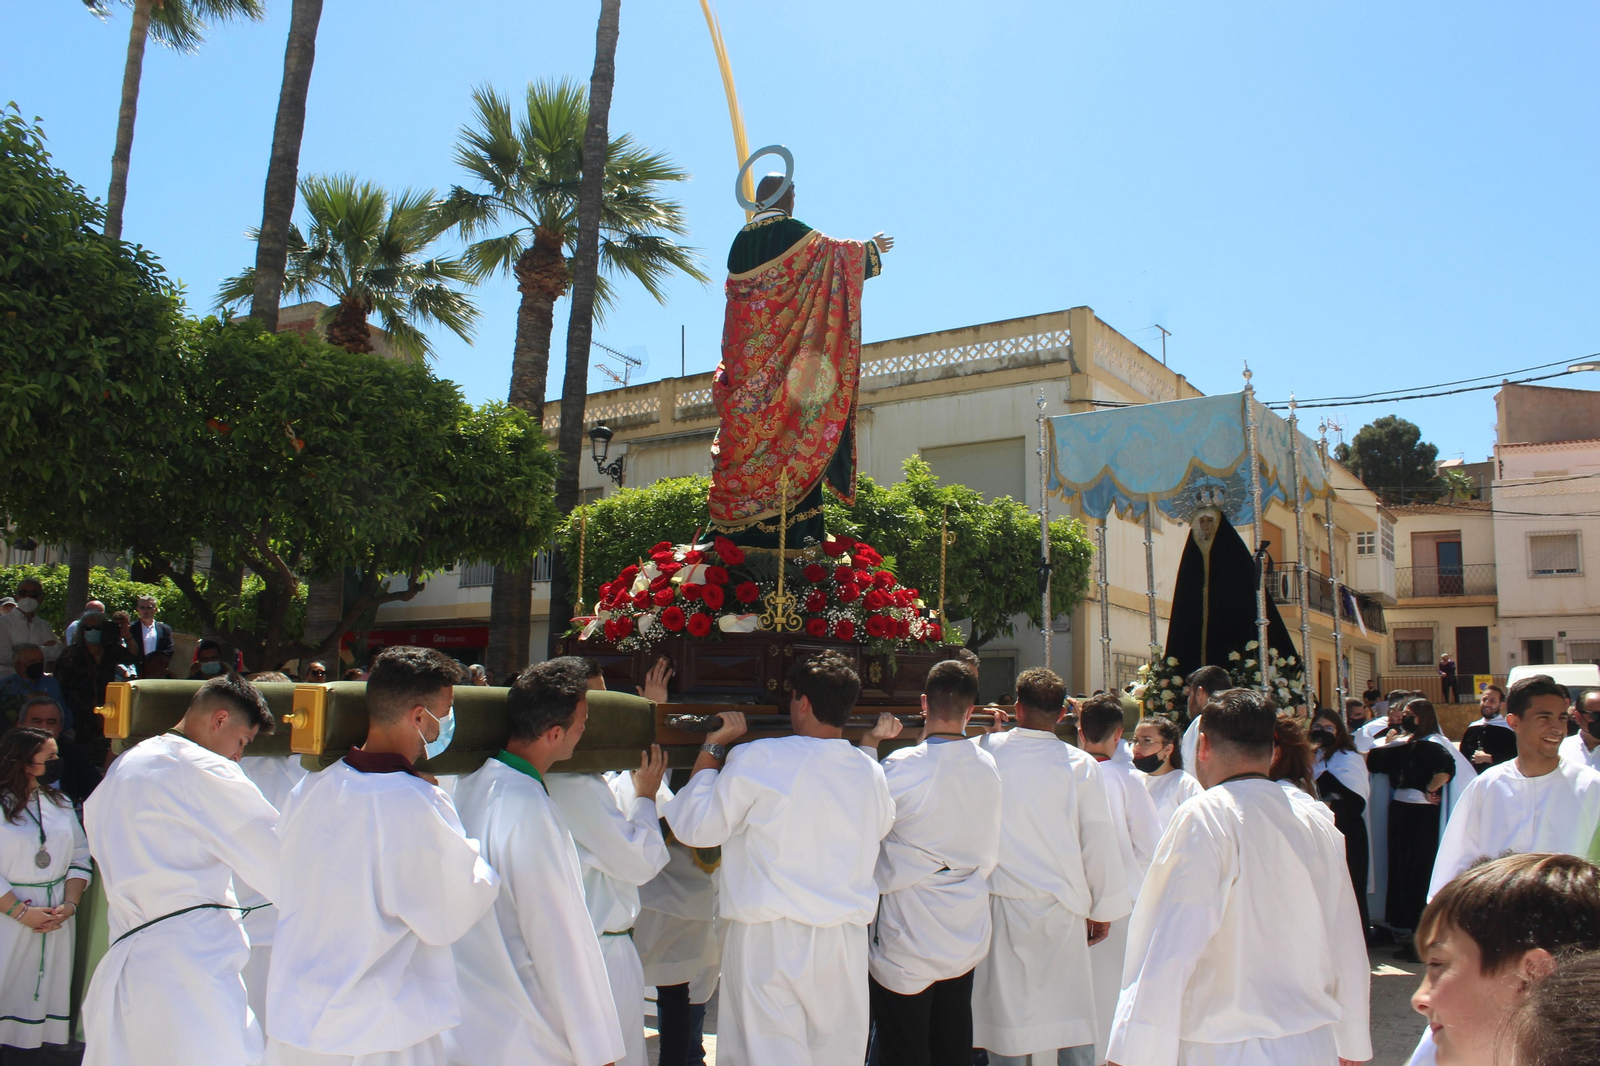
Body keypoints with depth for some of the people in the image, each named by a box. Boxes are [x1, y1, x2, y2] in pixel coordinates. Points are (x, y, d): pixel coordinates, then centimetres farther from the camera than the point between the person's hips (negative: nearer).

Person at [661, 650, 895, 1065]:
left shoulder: (758, 759, -13)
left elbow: (695, 828, -5)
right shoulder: (870, 771, 0)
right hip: (845, 937, 4)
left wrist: (712, 749, 4)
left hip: (770, 937, -4)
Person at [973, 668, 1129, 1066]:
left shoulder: (988, 751, -5)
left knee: (1005, 1013, 8)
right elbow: (1100, 841, 0)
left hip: (1001, 903, 0)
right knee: (1073, 1016, 9)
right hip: (1061, 905, 0)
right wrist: (1102, 909, 12)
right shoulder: (1080, 765, -5)